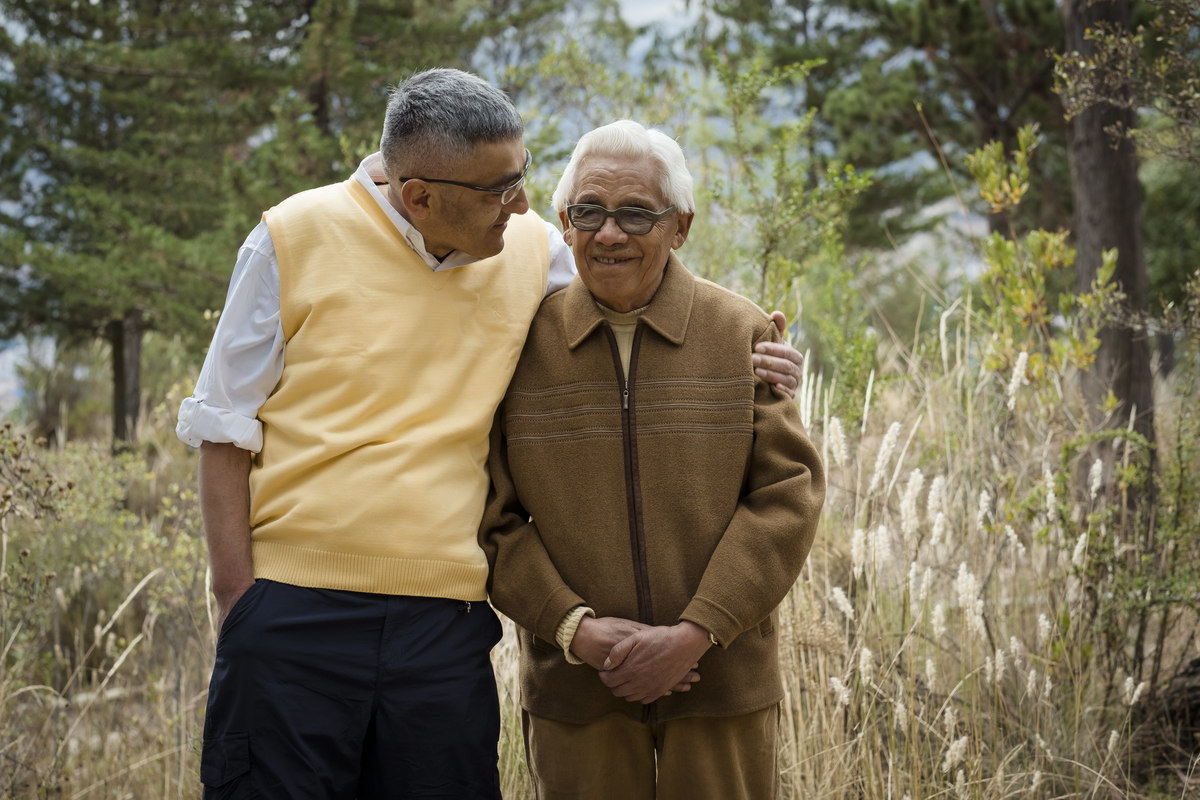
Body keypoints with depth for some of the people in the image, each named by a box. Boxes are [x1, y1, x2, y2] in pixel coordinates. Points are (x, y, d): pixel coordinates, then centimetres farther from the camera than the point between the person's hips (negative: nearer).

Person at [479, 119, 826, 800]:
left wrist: (694, 634, -13)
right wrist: (574, 628, -12)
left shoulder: (742, 334, 2)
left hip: (724, 686, 0)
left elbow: (788, 492, -5)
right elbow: (493, 515, 1)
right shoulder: (525, 344, 3)